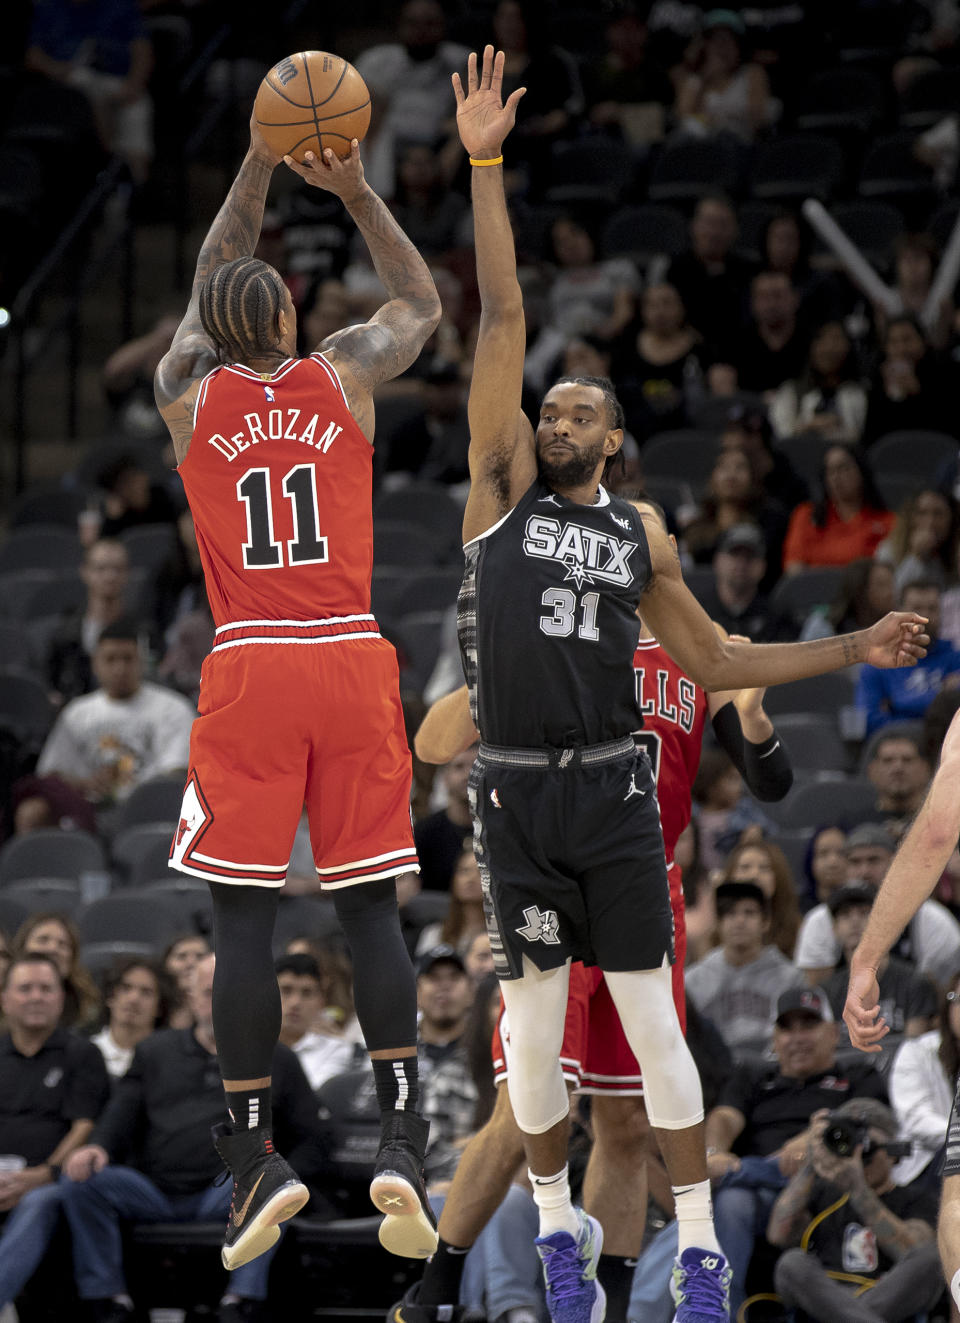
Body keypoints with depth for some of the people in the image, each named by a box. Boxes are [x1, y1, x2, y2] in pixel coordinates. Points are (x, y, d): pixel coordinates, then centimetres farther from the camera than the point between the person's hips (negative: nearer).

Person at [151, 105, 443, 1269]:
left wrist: (260, 168, 26)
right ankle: (401, 1139, -8)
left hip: (248, 664, -1)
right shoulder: (344, 379, 5)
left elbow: (209, 289, 25)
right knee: (369, 909, 3)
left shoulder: (188, 395, 6)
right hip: (350, 659, 1)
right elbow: (421, 301, 24)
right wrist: (355, 192, 19)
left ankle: (254, 1159, -1)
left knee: (243, 917, 1)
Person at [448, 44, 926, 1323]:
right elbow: (502, 320, 0)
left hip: (613, 789, 1)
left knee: (651, 1017, -1)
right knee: (534, 1027, 3)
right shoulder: (504, 487, 5)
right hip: (513, 789, -1)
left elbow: (715, 661, 16)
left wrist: (856, 647, 9)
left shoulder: (640, 535, 10)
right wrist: (485, 165, -4)